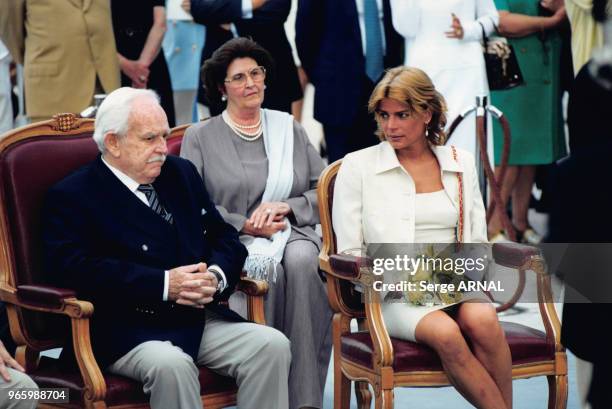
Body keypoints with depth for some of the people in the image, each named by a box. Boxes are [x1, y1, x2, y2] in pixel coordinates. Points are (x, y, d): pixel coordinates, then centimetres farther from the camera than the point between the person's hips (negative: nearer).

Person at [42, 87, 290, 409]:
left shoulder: (181, 173, 19)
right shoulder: (71, 196, -2)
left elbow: (224, 236, 18)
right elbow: (78, 268, -17)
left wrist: (216, 277, -6)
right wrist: (164, 285, -22)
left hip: (200, 318, 6)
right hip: (125, 331, -6)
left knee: (272, 345, -17)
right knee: (170, 364, -36)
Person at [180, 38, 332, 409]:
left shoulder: (289, 127, 20)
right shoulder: (200, 137, 12)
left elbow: (324, 192, 14)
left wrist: (285, 207, -5)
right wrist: (246, 225, -10)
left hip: (293, 232, 2)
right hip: (233, 241, -2)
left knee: (302, 262, -35)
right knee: (269, 272, -37)